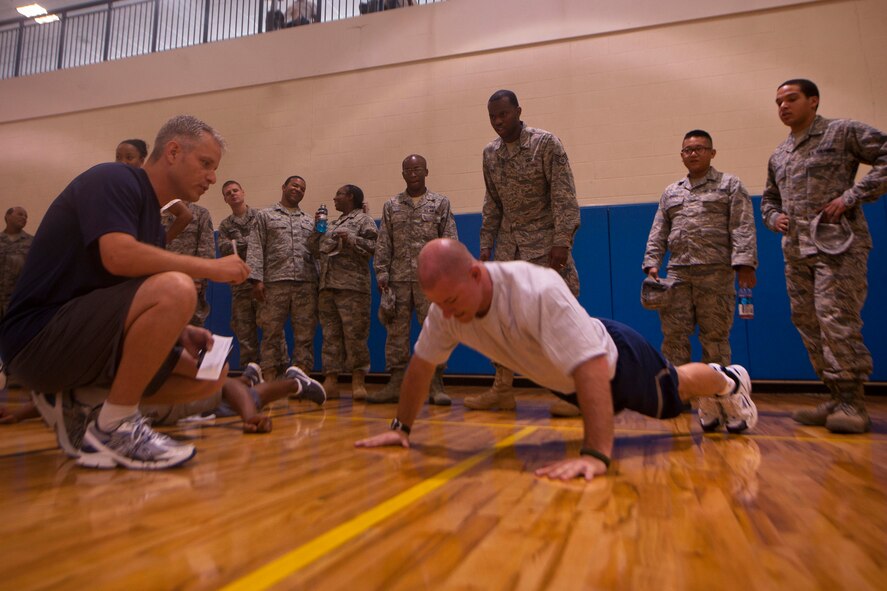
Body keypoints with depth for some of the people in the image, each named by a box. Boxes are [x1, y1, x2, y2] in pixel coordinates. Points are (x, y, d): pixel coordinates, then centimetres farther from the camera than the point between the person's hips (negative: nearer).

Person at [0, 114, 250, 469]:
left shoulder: (153, 220, 17)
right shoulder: (112, 179, -8)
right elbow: (118, 256, -28)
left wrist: (178, 332, -4)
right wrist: (212, 267, -19)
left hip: (86, 339, 9)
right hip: (39, 336, -9)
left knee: (210, 375, 2)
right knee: (175, 288, -30)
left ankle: (77, 409, 6)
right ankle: (113, 426, -16)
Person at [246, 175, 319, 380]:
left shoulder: (310, 221, 21)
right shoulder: (265, 215, 13)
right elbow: (256, 249, 3)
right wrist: (256, 279, -9)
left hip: (306, 283, 3)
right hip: (275, 282, -2)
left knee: (305, 333, 0)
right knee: (272, 332, -1)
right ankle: (270, 379, 5)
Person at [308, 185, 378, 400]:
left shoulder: (364, 220, 4)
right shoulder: (332, 224, 23)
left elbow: (373, 247, -8)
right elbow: (315, 251, 21)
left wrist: (350, 239, -14)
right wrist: (317, 228, 12)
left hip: (352, 287, -7)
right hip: (327, 287, 7)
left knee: (355, 334, -7)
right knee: (330, 334, 5)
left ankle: (358, 382, 0)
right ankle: (330, 381, 9)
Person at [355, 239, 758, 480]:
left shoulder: (538, 291, -46)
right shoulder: (446, 305, -25)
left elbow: (592, 370, -51)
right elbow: (421, 363, -11)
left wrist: (596, 454, -58)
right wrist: (402, 427, -9)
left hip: (615, 358, -6)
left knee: (675, 393, 20)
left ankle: (728, 380, 53)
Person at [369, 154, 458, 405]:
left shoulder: (441, 203, 8)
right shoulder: (391, 206, 13)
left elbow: (450, 242, 3)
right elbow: (383, 244, 9)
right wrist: (382, 274, -1)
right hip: (399, 279, 2)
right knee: (396, 332, 3)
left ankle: (436, 386, 4)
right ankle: (396, 383, 11)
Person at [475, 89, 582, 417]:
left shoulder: (546, 143, -6)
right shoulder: (490, 153, 11)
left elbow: (564, 196, -12)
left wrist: (562, 241, -21)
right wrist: (485, 246, 10)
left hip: (545, 244, -5)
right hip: (509, 247, 6)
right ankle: (502, 391, 14)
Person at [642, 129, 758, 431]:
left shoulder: (730, 185, 9)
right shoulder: (670, 192, 21)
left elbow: (743, 228, -2)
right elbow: (658, 233, 17)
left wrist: (744, 262, -14)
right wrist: (652, 263, 4)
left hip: (716, 274, -3)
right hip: (678, 274, 4)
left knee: (715, 339, -2)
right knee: (673, 336, -1)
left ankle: (711, 401, 4)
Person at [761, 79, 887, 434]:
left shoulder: (843, 132, 2)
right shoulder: (778, 157, 21)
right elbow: (769, 198, 31)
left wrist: (851, 197, -14)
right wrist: (773, 217, 10)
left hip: (838, 244, -7)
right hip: (796, 251, 7)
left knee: (836, 319, -14)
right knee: (807, 324, 4)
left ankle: (853, 402, -4)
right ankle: (837, 396, 13)